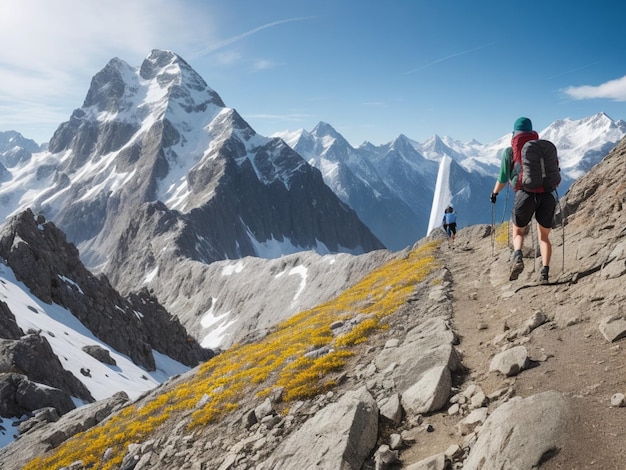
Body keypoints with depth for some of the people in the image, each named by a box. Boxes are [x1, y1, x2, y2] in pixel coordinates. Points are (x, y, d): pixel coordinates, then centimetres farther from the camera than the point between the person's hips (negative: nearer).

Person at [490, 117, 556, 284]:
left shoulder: (509, 151, 11)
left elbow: (502, 179, 13)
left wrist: (494, 192, 32)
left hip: (525, 194, -2)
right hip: (547, 195, 2)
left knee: (518, 232, 17)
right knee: (544, 236, 16)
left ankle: (518, 257, -13)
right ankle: (545, 271, 0)